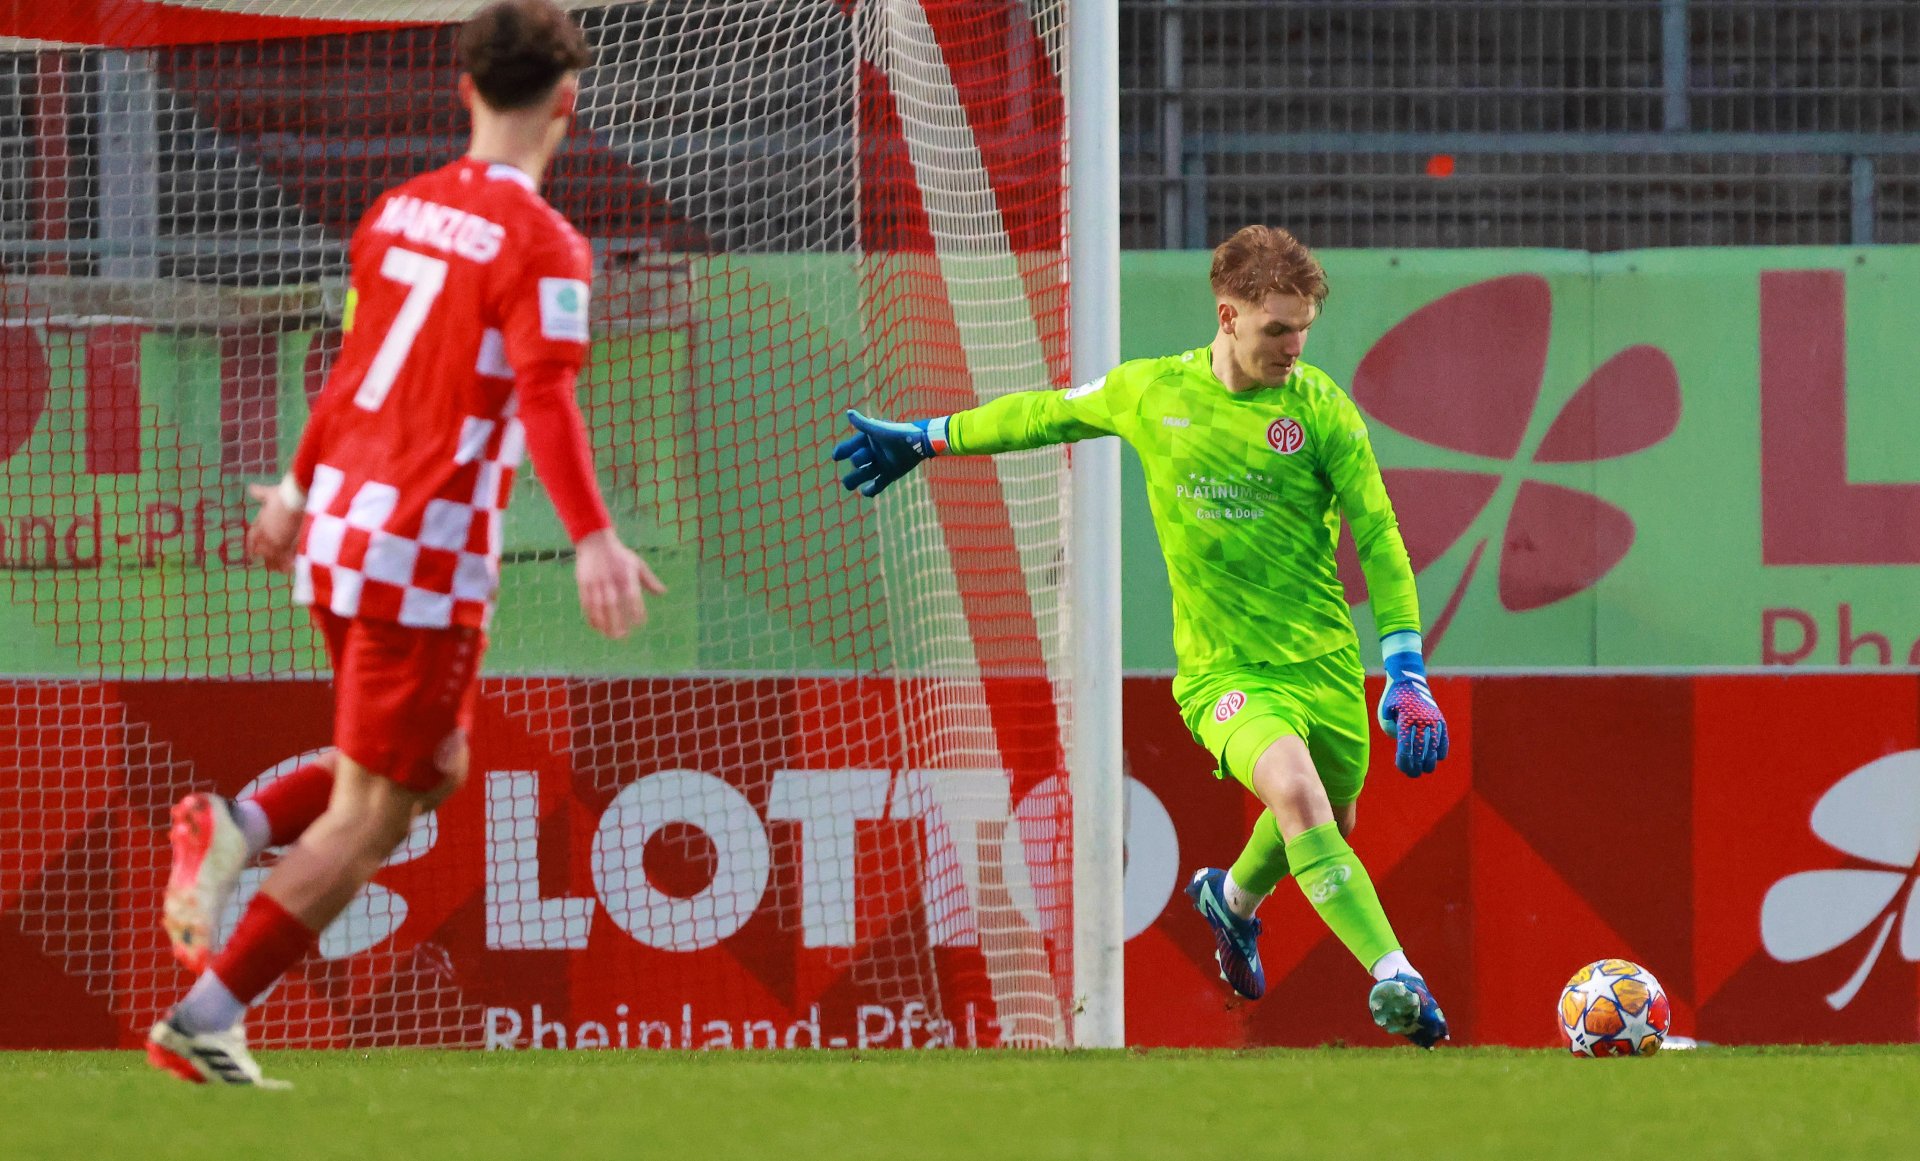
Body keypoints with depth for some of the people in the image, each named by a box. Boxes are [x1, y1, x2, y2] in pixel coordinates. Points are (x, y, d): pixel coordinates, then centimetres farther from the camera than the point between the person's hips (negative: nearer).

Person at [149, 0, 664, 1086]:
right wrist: (594, 538, -32)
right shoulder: (541, 244, -11)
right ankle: (206, 1020, -3)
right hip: (431, 548, -8)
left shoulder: (400, 210, 11)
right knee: (369, 818, 0)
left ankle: (240, 829, 1)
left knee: (436, 768, 22)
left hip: (342, 529, 8)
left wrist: (303, 488, 34)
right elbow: (547, 399, -24)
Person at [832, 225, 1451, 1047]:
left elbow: (1379, 540, -2)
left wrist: (1408, 673, -9)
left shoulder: (1321, 409, -5)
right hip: (1223, 670, -2)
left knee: (1328, 822, 17)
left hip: (1326, 661, 2)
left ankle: (1234, 899, 52)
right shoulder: (1150, 393, -2)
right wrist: (924, 440, 26)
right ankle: (1393, 976, -34)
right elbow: (1046, 413, 17)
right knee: (1295, 791, -28)